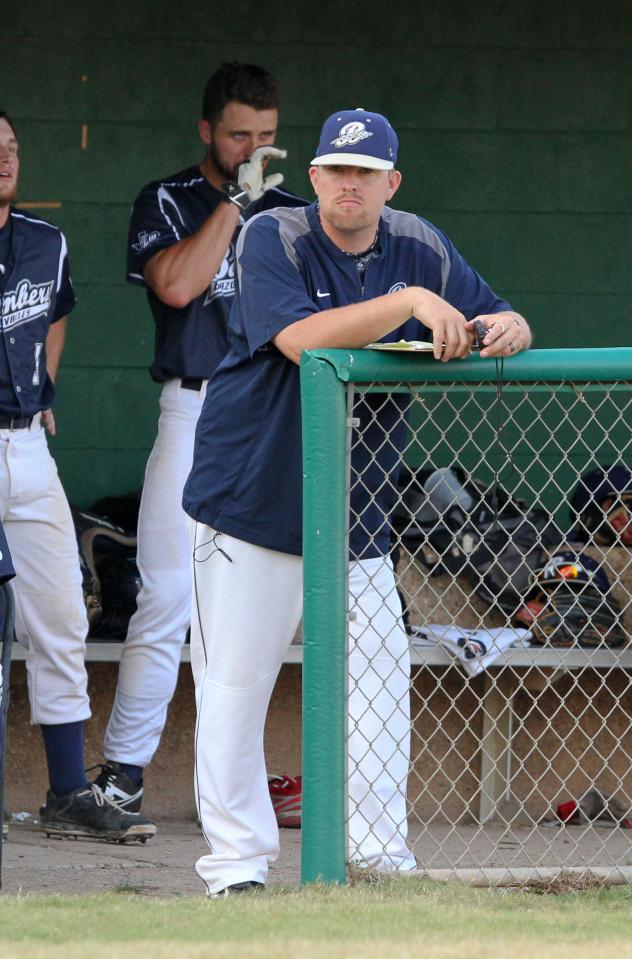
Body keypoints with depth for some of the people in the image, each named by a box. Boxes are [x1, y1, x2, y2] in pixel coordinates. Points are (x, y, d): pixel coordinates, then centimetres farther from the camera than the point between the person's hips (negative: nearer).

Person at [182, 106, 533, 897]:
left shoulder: (420, 250, 2)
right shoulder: (273, 240, -13)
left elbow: (503, 323, 5)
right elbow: (302, 340, -29)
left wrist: (504, 329, -20)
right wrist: (409, 302, -36)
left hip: (357, 513, 4)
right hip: (251, 499, -4)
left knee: (380, 676, 1)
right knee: (233, 682, -1)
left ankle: (380, 853, 10)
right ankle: (235, 858, 7)